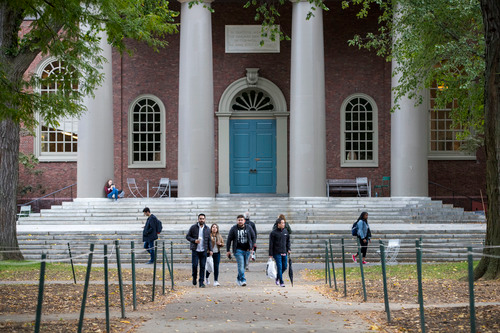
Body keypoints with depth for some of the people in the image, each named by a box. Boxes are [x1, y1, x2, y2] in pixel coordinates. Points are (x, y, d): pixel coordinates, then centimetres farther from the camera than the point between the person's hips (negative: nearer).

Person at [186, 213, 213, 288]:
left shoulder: (207, 229, 9)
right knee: (194, 265, -6)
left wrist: (210, 250, 4)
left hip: (204, 251, 2)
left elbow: (209, 240, 13)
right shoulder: (193, 227, 0)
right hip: (195, 250, -2)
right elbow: (187, 236, 2)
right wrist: (194, 240, -14)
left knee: (202, 266, 0)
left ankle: (201, 282, 5)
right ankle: (194, 278, 20)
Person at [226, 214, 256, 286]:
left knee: (244, 265, 9)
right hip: (238, 250, -3)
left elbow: (253, 237, 12)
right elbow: (229, 239, 3)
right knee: (241, 265, -13)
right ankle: (243, 280, -13)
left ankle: (238, 278, 27)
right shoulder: (234, 229, -1)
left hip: (247, 250, 3)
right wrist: (228, 250, 0)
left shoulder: (249, 228, 4)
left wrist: (251, 247, 1)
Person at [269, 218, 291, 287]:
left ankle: (277, 278, 30)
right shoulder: (273, 233, -6)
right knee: (279, 267, -8)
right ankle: (281, 282, -4)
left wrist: (288, 249, 7)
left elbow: (288, 240, 19)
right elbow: (271, 244, -5)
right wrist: (270, 254, -8)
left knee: (284, 267, 8)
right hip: (277, 253, -5)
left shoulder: (286, 231, 8)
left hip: (284, 253, 5)